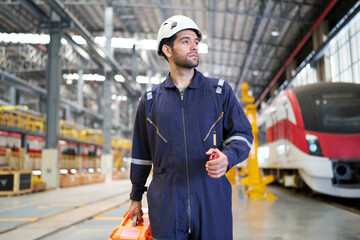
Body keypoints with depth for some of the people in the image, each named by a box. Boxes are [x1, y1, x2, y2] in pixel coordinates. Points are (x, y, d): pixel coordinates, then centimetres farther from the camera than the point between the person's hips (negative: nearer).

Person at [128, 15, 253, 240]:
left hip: (212, 203, 0)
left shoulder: (220, 90, 5)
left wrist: (227, 157, -17)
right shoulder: (150, 99, 9)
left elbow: (242, 134, 5)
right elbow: (141, 152, 15)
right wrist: (136, 198, 18)